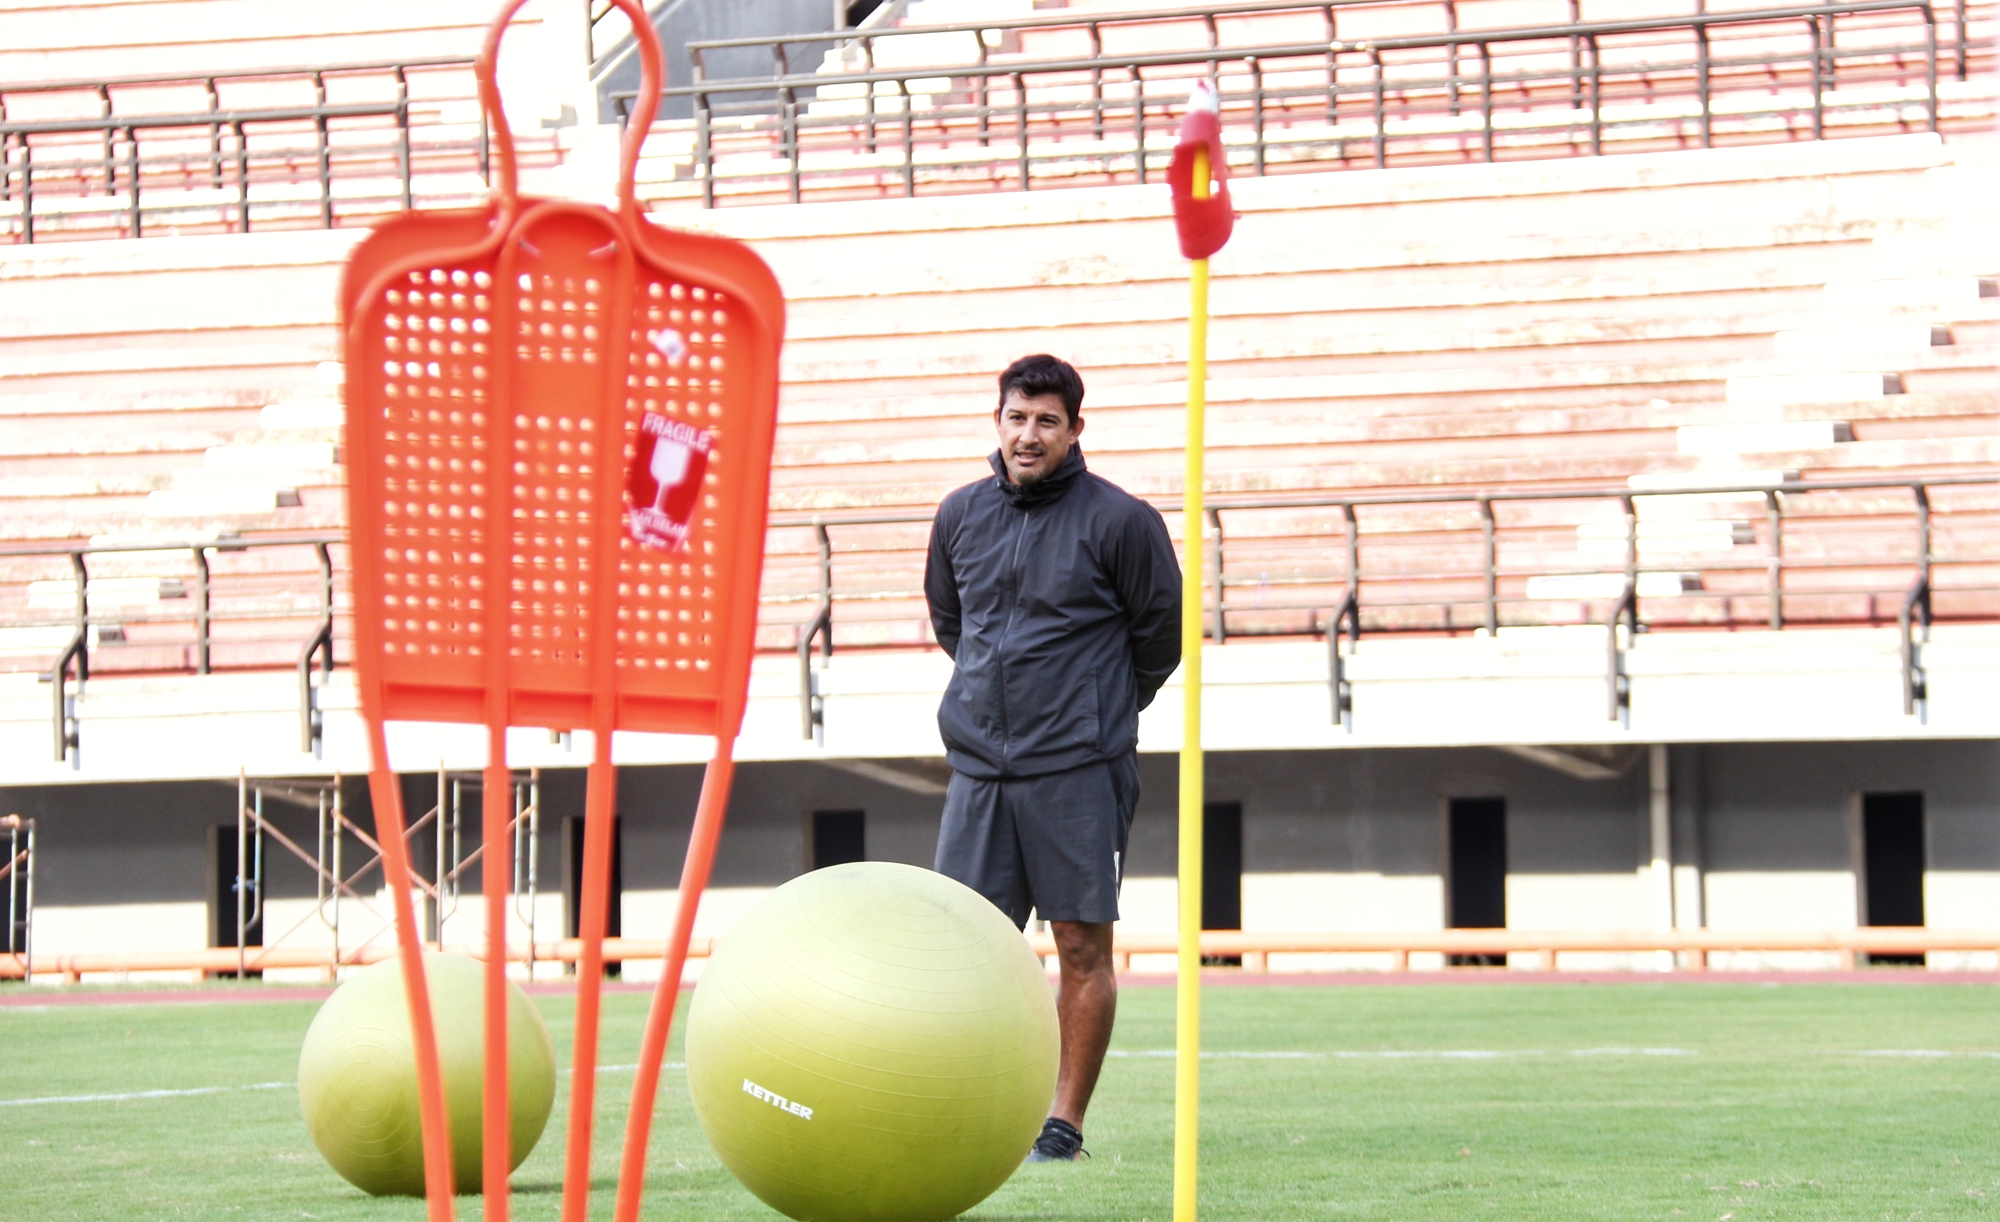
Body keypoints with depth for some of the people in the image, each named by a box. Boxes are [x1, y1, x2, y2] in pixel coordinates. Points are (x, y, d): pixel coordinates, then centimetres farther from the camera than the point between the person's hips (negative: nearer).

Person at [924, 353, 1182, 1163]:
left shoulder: (1119, 520, -5)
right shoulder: (960, 517, 9)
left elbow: (1162, 631, 6)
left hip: (1079, 769, -4)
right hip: (978, 764, 4)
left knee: (1082, 946, -1)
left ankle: (1064, 1124, 4)